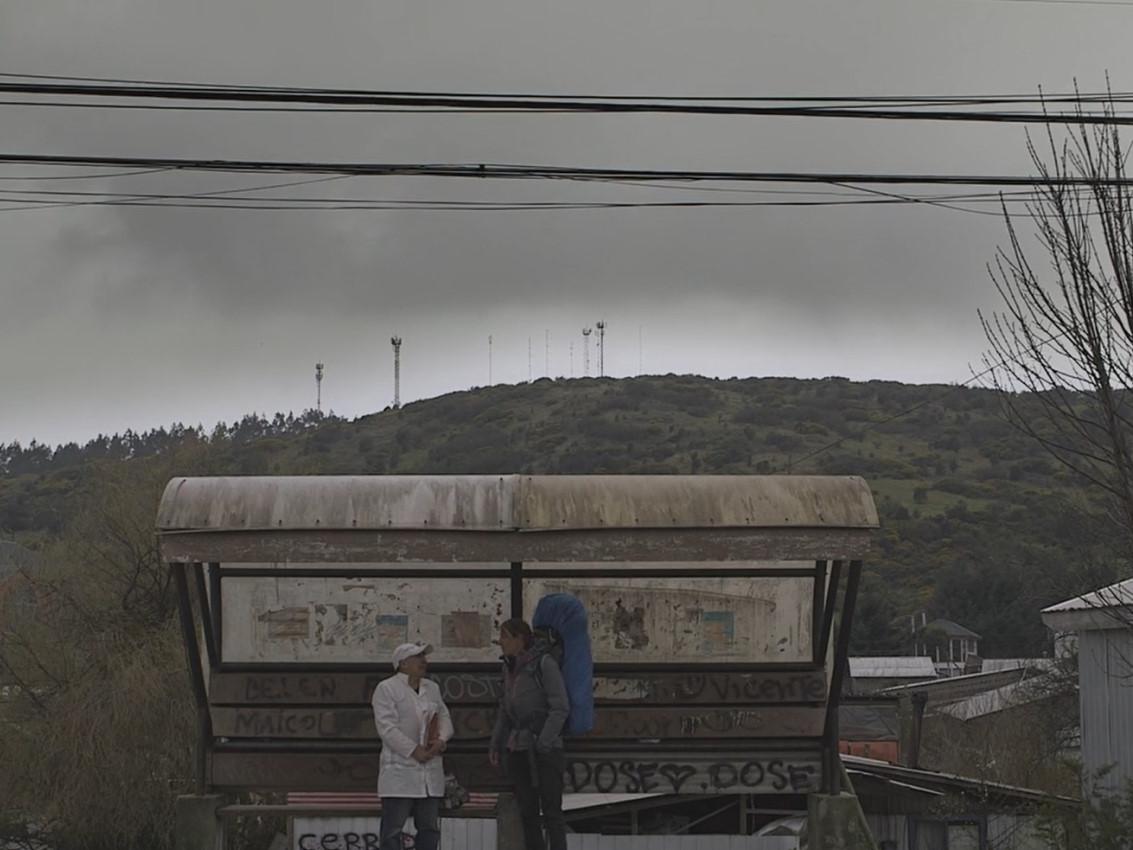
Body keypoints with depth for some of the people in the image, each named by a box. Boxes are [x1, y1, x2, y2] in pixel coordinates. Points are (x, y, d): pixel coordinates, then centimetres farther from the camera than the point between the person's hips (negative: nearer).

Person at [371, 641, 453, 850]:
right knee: (393, 827, -6)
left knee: (430, 827, 10)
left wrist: (441, 739, -8)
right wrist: (414, 751, -18)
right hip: (399, 770, -7)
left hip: (431, 771, 7)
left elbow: (444, 717, 14)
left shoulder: (432, 688, 16)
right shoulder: (386, 689, -6)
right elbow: (387, 727, -14)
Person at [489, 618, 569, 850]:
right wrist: (495, 744, 12)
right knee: (527, 811, 6)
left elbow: (560, 707, -16)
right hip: (517, 749, 7)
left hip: (545, 748, -7)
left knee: (551, 810, -6)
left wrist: (543, 744, -20)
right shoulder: (511, 667, 11)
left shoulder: (545, 663, -11)